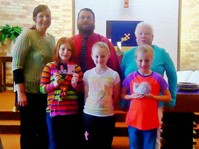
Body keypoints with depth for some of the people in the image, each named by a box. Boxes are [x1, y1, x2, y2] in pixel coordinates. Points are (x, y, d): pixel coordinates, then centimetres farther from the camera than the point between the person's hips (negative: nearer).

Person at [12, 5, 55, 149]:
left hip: (47, 92, 6)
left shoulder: (52, 38, 9)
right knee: (28, 130, 4)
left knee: (45, 129, 14)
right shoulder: (27, 35, -11)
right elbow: (17, 65, -15)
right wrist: (20, 92, -20)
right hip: (30, 91, -6)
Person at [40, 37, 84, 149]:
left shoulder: (76, 68, 3)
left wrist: (75, 85, -13)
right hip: (53, 110, -1)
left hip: (72, 111, 1)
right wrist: (54, 84, -18)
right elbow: (42, 88, -2)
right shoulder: (49, 67, -1)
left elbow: (82, 89, 7)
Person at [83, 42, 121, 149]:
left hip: (107, 115, -1)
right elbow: (86, 95, 7)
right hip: (89, 114, 1)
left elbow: (116, 98, 3)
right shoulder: (87, 74, -1)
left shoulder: (114, 75, -6)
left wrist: (108, 107, 1)